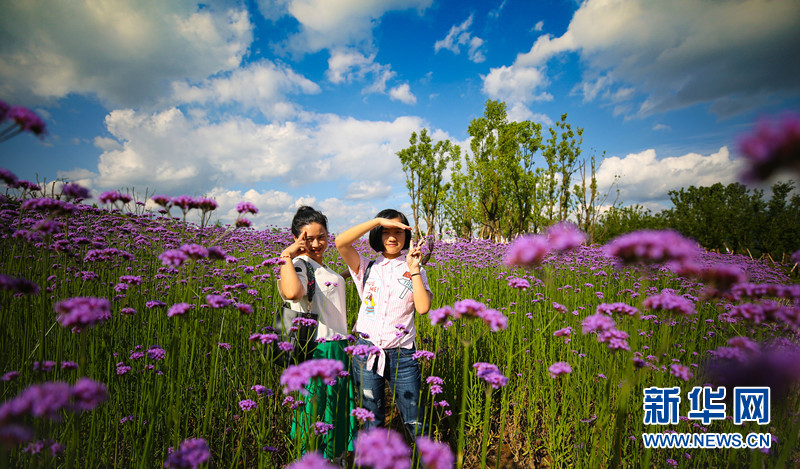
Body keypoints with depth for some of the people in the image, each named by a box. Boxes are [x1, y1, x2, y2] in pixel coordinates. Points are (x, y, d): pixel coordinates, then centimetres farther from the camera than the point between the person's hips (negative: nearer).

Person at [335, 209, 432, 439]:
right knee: (371, 422, 14)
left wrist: (414, 269, -9)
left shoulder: (414, 271, 6)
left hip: (402, 355, 0)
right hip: (367, 353, 1)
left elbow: (423, 308, -9)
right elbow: (340, 242, -12)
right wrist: (378, 220, -14)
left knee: (414, 422, 7)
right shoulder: (366, 268, 5)